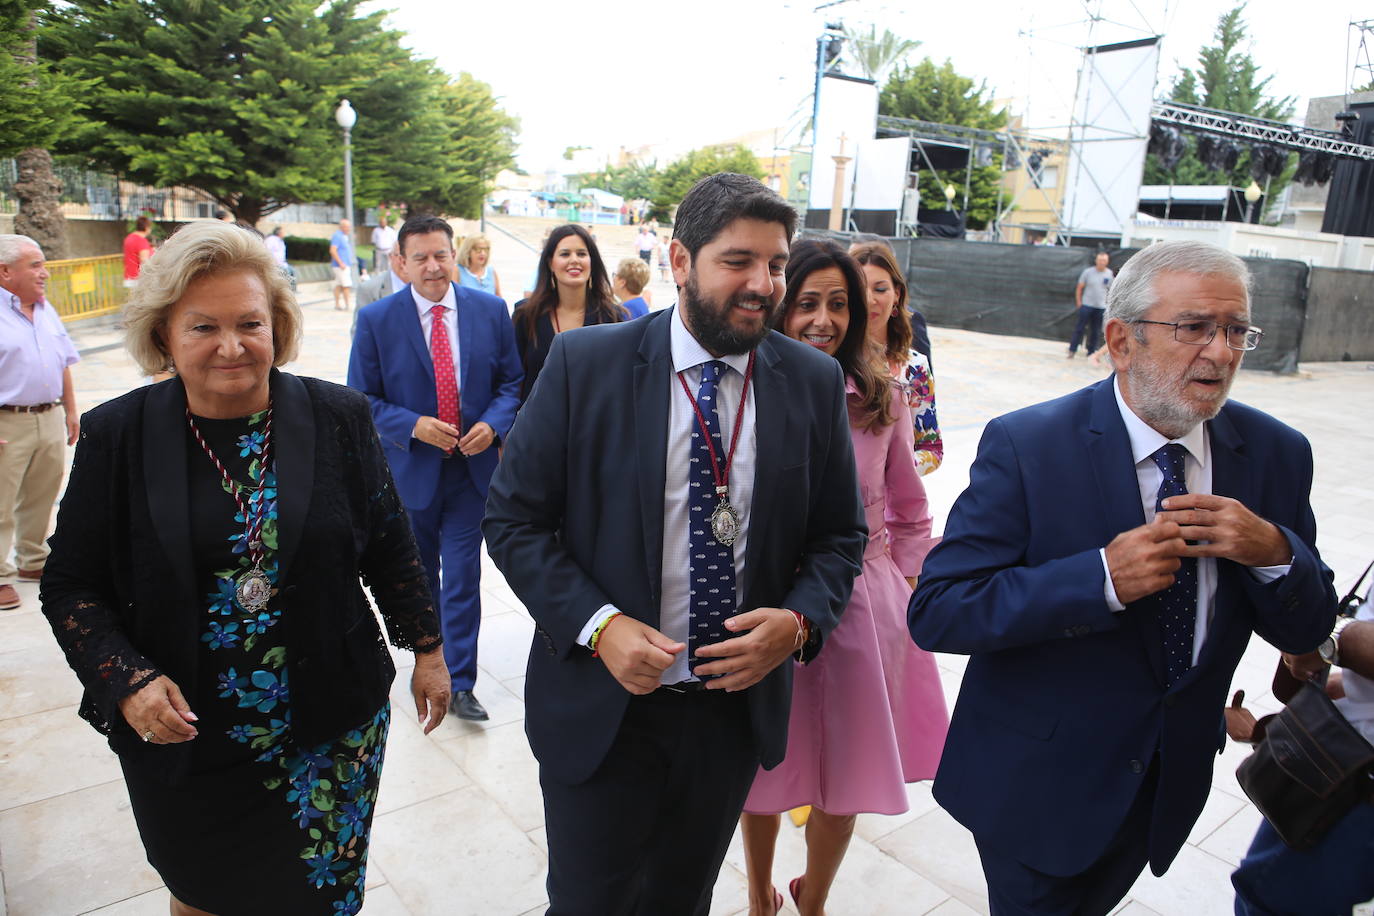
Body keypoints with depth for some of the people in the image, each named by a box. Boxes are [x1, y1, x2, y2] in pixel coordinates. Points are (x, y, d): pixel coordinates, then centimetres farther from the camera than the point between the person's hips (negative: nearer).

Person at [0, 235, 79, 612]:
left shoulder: (47, 311, 13)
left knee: (40, 499, 16)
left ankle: (32, 561, 31)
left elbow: (63, 365, 19)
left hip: (50, 421, 7)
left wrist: (70, 411, 17)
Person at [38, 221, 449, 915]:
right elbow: (70, 584, 0)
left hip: (332, 729, 0)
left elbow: (389, 547, 2)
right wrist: (126, 682, -14)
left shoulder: (338, 418, -7)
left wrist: (426, 648, 5)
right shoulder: (117, 435, -6)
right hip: (180, 741, 1)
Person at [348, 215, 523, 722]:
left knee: (463, 578, 2)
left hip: (472, 468, 0)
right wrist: (413, 426, -20)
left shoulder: (491, 310, -2)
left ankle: (460, 683, 16)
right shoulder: (376, 320, -7)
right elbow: (363, 399, -5)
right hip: (410, 470, 0)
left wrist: (493, 424, -15)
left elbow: (511, 381, 3)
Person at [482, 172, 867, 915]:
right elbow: (513, 519, -7)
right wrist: (599, 625, -20)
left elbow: (839, 535, 4)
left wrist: (799, 620, -16)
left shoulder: (815, 382, -4)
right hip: (601, 704, -2)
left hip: (738, 704, 3)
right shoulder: (585, 364, -11)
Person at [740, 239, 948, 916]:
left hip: (863, 610, 2)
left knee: (847, 780, 17)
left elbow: (909, 516, 7)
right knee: (764, 771, 17)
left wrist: (915, 595, 4)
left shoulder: (882, 401, -3)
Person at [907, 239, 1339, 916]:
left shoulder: (1277, 453, -6)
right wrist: (1102, 579, -33)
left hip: (1171, 782, 5)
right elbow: (935, 613, -25)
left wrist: (1275, 552, -22)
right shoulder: (1025, 445, -21)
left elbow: (1306, 633, -1)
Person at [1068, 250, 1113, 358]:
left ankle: (1091, 351, 18)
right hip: (1087, 305, -2)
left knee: (1095, 331, 8)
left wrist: (1108, 304, 5)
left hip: (1101, 307, 2)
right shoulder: (1088, 272, -4)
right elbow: (1079, 288, 1)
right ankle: (1072, 350, 5)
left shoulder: (1109, 274, 3)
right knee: (1080, 328, -1)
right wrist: (1079, 303, -2)